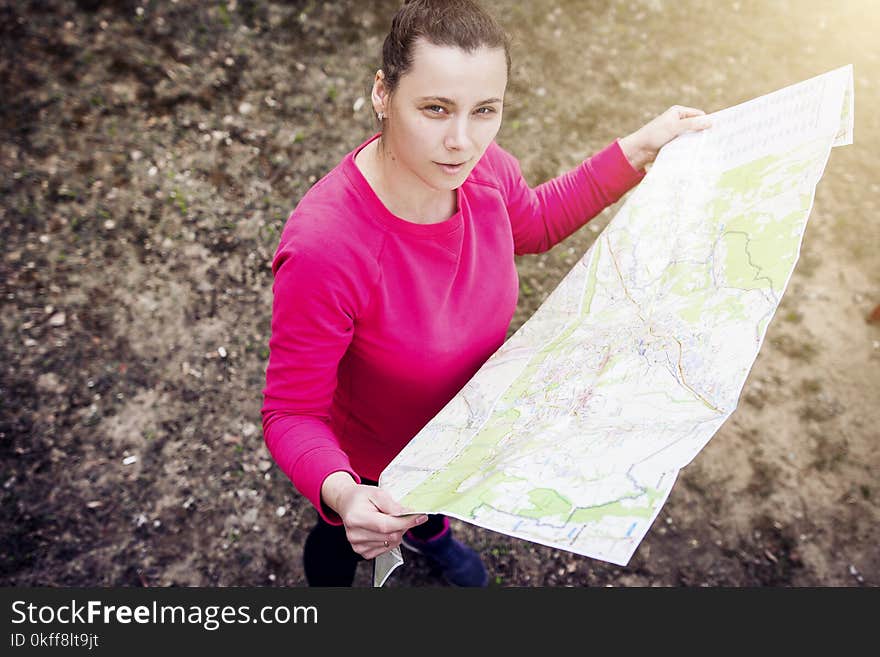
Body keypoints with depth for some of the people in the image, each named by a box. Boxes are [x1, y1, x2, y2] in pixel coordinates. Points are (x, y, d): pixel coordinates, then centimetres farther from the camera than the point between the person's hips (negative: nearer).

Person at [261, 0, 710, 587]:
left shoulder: (481, 169, -25)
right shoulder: (321, 250, -44)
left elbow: (533, 224, 0)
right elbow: (291, 415, -30)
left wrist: (639, 148, -5)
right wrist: (339, 494, -50)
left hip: (464, 423, 5)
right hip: (369, 464, -5)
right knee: (339, 545, 31)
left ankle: (427, 534, 78)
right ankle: (328, 586, 69)